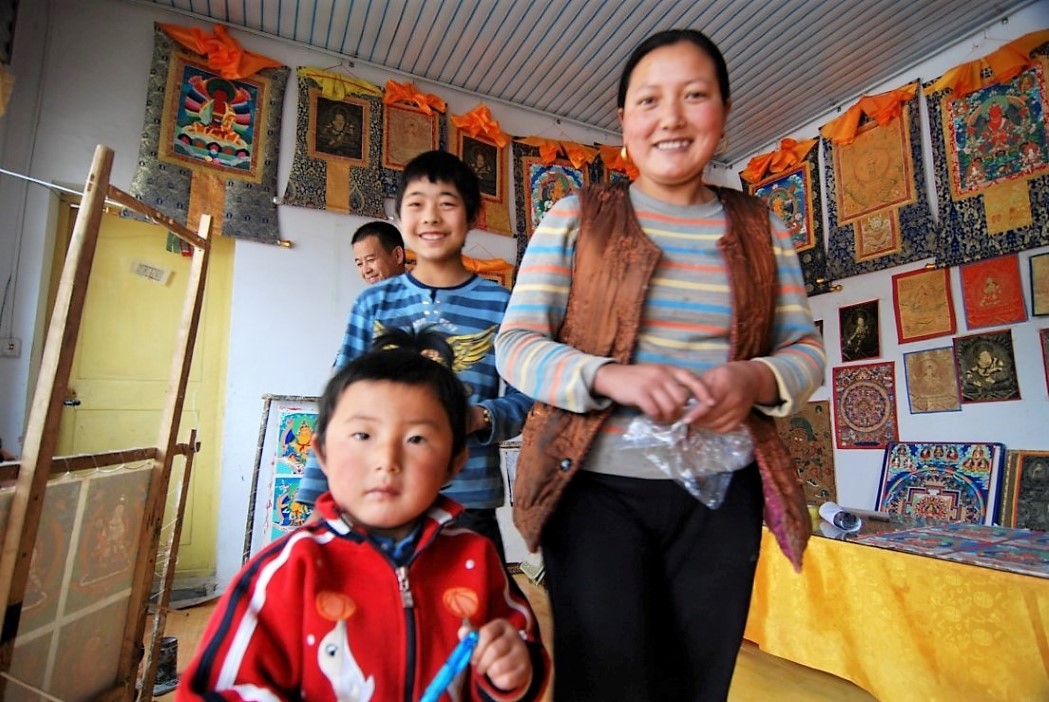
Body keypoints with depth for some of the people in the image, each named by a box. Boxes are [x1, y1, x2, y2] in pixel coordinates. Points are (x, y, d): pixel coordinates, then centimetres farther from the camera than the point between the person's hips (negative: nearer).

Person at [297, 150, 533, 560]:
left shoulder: (499, 304, -1)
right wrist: (318, 494, 1)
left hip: (468, 499, -1)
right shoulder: (374, 303, 3)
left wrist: (481, 418, -20)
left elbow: (525, 397, -1)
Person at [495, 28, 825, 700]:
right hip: (598, 486, -2)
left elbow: (806, 349, 10)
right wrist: (606, 376, -24)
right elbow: (515, 344, -5)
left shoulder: (762, 229, 9)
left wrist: (760, 379, -15)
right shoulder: (575, 218, 0)